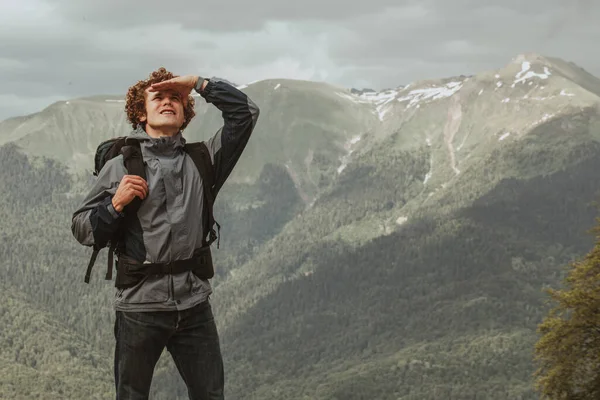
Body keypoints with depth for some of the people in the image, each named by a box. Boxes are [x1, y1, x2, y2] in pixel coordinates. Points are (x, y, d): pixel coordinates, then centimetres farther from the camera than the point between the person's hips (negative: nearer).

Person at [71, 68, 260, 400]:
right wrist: (115, 204, -14)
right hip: (139, 305, -2)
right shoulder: (119, 166, 2)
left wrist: (198, 83, -1)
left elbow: (245, 112, 2)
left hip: (194, 303, 2)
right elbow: (82, 229, 3)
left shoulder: (202, 161, 8)